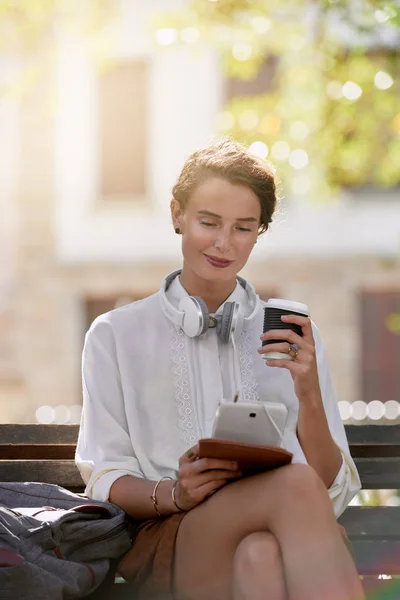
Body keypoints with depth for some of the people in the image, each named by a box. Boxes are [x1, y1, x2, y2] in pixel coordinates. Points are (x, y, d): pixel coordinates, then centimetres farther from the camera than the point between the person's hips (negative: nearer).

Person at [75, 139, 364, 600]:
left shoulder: (290, 335, 14)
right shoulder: (116, 335, 10)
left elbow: (334, 494, 7)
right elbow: (106, 483, 5)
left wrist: (310, 397, -11)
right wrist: (174, 494, -16)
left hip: (275, 536, 1)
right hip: (161, 543, -1)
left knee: (261, 555, -39)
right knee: (295, 485, -33)